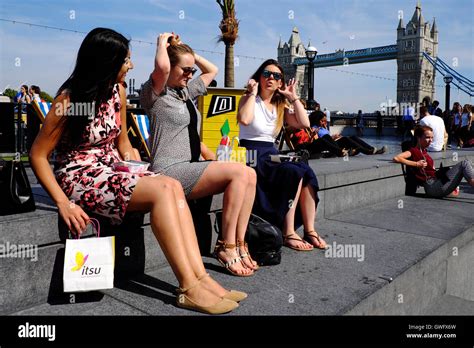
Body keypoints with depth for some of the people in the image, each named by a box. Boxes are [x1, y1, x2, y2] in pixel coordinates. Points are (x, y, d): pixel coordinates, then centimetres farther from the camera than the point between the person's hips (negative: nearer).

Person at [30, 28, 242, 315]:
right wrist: (63, 203, -20)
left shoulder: (118, 91, 8)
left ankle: (200, 277, -26)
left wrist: (139, 173, 0)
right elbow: (38, 155, -10)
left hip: (111, 170, 6)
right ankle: (189, 289, -26)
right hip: (80, 177, -6)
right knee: (162, 191, -27)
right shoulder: (69, 98, -11)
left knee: (173, 186, -21)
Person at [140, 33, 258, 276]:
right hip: (170, 171, -9)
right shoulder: (155, 93, -3)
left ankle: (239, 244, -10)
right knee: (238, 172, -24)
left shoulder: (186, 91, 21)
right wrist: (163, 43, -5)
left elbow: (212, 70, 34)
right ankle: (226, 246, -15)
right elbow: (162, 66, -25)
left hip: (191, 167, 9)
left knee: (250, 174, -12)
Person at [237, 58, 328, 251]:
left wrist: (293, 97, 4)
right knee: (294, 172, -29)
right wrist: (253, 92, -11)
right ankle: (288, 234, -23)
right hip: (251, 156, -6)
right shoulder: (249, 99, 1)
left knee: (307, 172, -22)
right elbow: (244, 119, -23)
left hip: (272, 155, 6)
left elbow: (304, 123, 2)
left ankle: (309, 230, -17)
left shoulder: (281, 106, 17)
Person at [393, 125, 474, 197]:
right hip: (432, 187, -9)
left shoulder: (423, 151, 18)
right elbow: (396, 158, -26)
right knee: (464, 164, -9)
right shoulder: (414, 151, -10)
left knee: (466, 163, 14)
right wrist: (416, 164, -20)